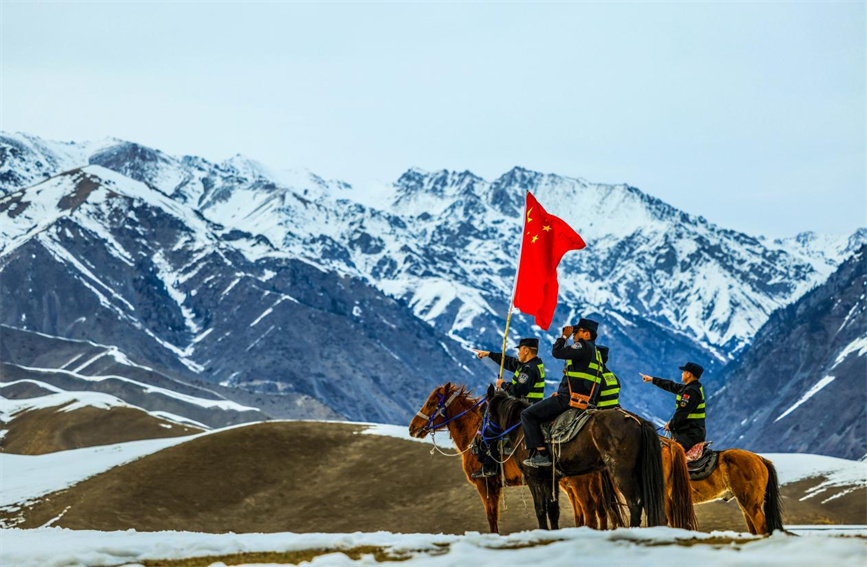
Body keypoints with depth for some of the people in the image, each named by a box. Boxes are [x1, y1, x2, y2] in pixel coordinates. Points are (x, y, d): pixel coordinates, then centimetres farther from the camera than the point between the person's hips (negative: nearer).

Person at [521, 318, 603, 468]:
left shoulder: (583, 346, -10)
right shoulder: (594, 351, 21)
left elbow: (557, 352, -17)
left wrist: (564, 336, -1)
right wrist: (561, 392, 21)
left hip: (568, 399, -10)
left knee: (527, 414, -7)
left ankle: (541, 454, -15)